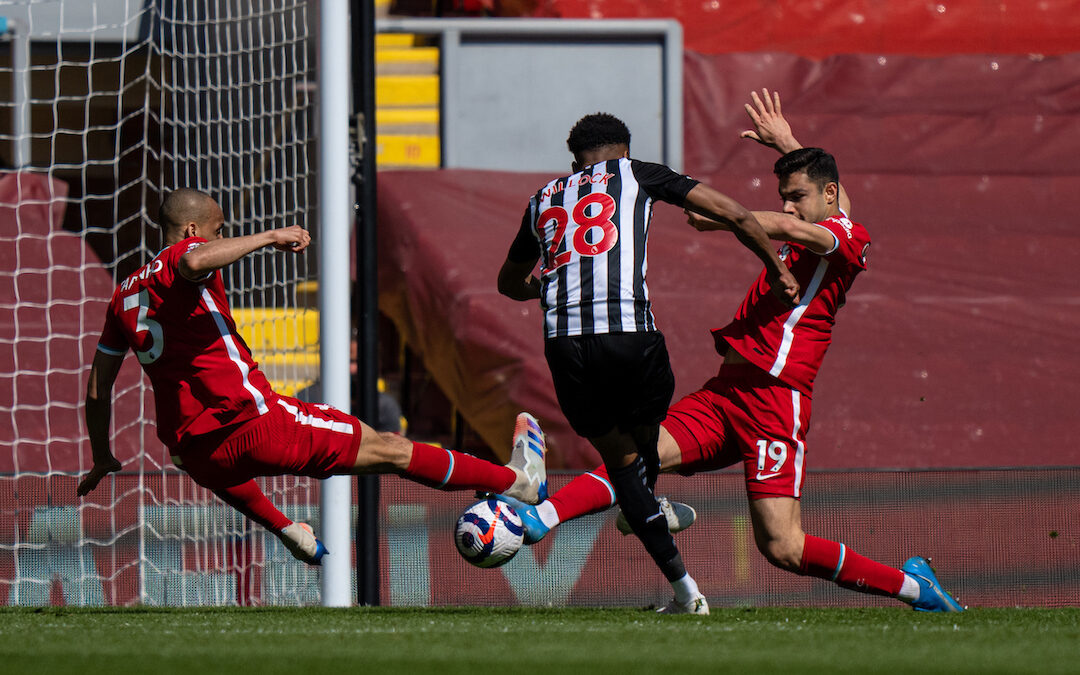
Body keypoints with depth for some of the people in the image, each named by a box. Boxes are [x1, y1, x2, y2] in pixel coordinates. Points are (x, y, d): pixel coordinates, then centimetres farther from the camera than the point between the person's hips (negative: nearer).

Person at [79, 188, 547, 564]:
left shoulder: (125, 294, 16)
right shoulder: (182, 255, -4)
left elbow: (98, 386, 20)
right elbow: (195, 262, -31)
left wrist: (101, 458, 31)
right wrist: (268, 237, -22)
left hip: (192, 455, 7)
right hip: (254, 423, -7)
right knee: (387, 449, 3)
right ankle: (518, 480, 11)